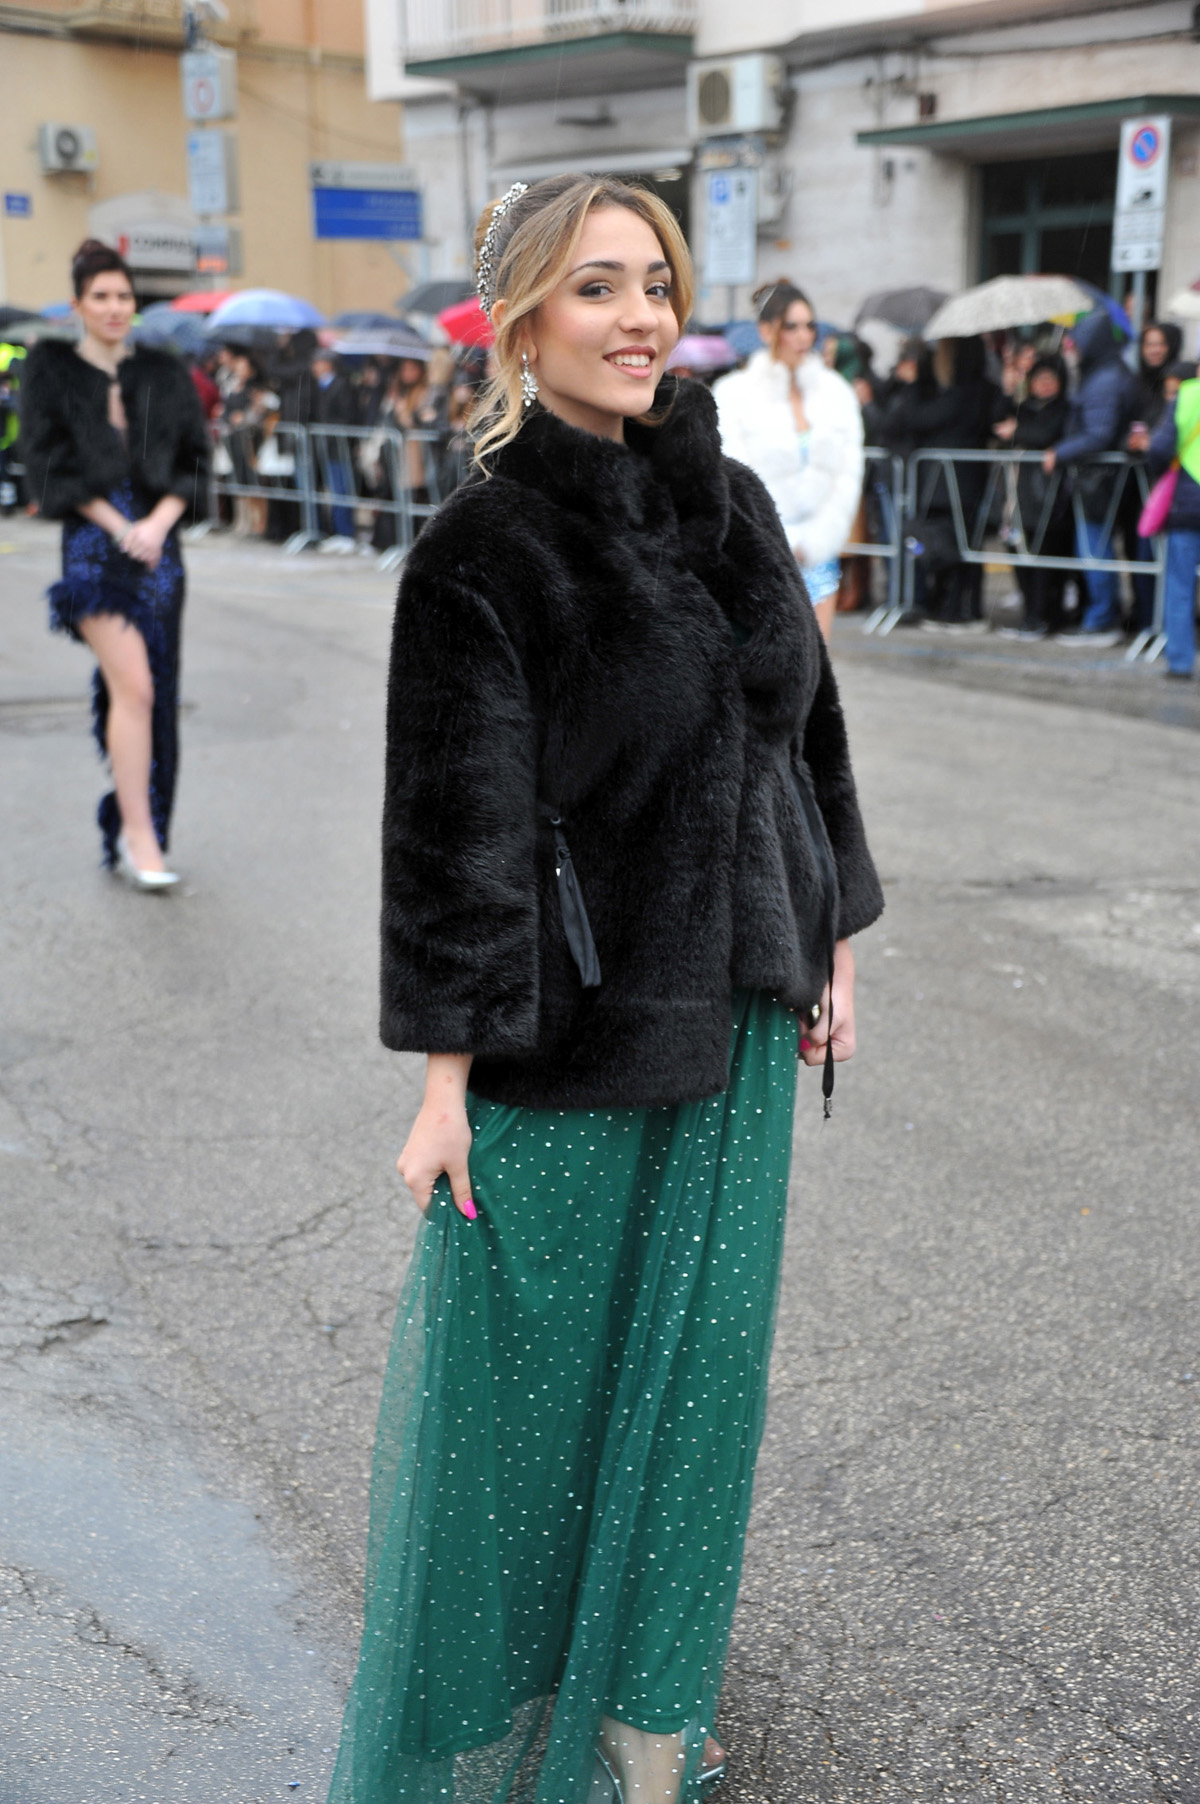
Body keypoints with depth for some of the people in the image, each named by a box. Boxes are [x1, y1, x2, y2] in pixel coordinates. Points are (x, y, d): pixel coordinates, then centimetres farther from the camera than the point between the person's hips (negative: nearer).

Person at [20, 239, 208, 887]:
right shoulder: (51, 370, 3)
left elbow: (195, 457, 8)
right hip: (92, 544, -4)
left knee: (152, 695, 4)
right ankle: (139, 835, -12)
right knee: (134, 685, -17)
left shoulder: (164, 373, 11)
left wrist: (157, 523, -8)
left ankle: (131, 832, 17)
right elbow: (49, 462, -3)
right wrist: (118, 527, -10)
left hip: (157, 543, 4)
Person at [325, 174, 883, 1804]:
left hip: (732, 1026, 5)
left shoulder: (734, 506, 4)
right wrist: (447, 1078, -13)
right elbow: (457, 828, -13)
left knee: (692, 1362, 16)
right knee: (536, 1373, 8)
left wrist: (830, 944, 13)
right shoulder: (478, 554, -12)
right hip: (567, 1045, -5)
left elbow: (806, 728, 12)